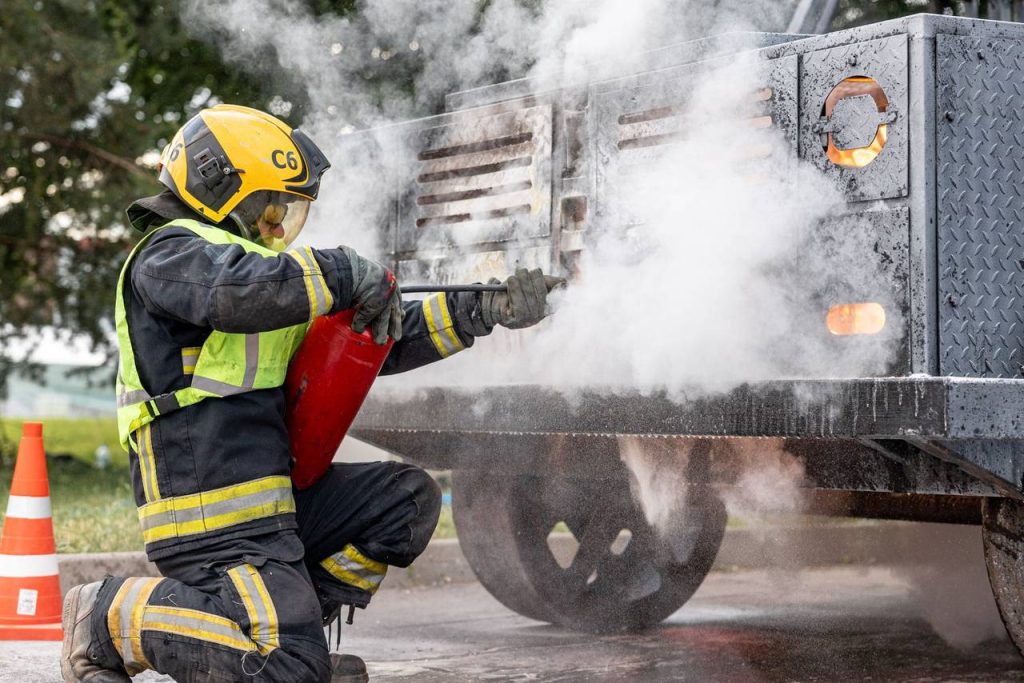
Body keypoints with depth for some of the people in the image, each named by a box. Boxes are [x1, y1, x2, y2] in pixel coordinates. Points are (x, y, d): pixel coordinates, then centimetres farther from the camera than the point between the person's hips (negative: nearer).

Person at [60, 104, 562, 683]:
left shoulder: (259, 265, 22)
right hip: (211, 520, -9)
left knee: (408, 498, 8)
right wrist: (355, 276, -17)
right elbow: (247, 292, -31)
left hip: (279, 502, 10)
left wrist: (488, 310, 13)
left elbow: (379, 339, 20)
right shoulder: (170, 256, -6)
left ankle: (290, 623, 7)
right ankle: (107, 618, -3)